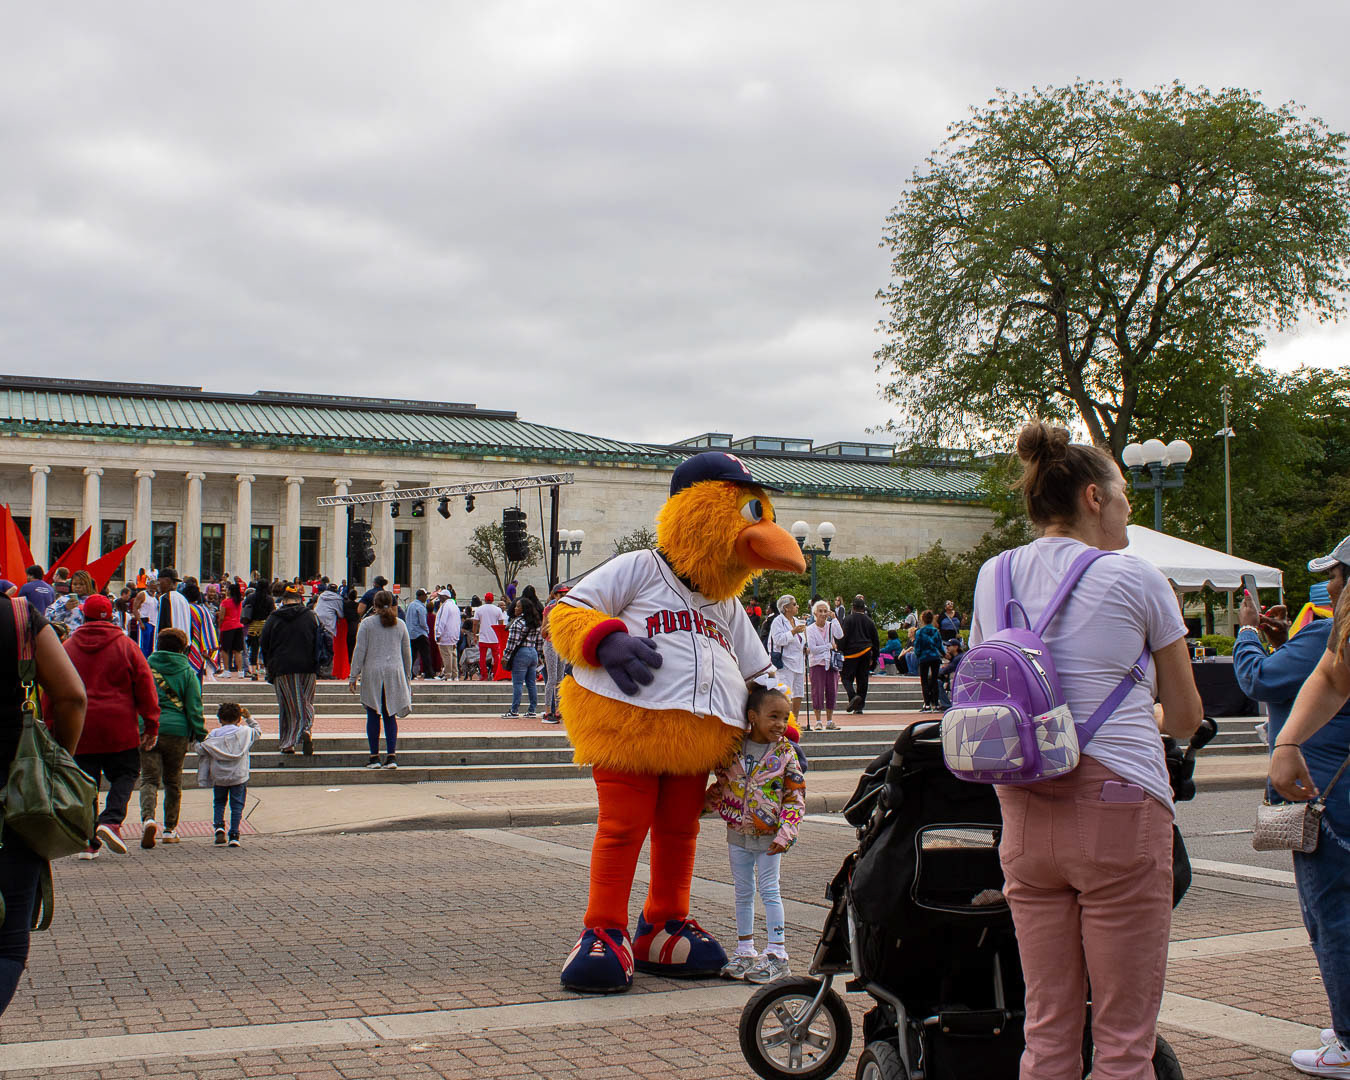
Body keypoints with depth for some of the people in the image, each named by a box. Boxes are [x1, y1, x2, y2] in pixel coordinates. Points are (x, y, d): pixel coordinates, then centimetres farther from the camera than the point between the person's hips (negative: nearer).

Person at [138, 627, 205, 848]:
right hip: (177, 731, 0)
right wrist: (200, 734, 3)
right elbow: (194, 707, -1)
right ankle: (170, 830, 19)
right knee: (173, 782, 14)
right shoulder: (187, 672, 2)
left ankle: (148, 818, -25)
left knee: (149, 779, 1)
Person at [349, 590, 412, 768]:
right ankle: (391, 756, -1)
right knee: (390, 716, 7)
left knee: (373, 716, 3)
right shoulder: (400, 624, 7)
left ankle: (374, 757, 4)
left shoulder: (367, 623, -2)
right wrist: (408, 677, 22)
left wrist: (353, 676, 0)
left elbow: (359, 651, -4)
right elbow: (407, 653, 12)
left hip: (372, 674, -2)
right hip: (395, 674, 2)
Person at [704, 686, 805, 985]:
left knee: (769, 891, -2)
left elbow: (796, 798, -8)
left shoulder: (785, 754, -10)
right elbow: (721, 783, 10)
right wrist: (703, 805, -3)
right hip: (738, 833, 3)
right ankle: (745, 951, 22)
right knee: (743, 893, 12)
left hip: (769, 836, -3)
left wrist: (785, 834, -15)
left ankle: (777, 954, 3)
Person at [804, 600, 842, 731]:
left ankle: (830, 721, 10)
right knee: (818, 692, -5)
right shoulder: (810, 629, -3)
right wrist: (830, 646, -9)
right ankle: (818, 721, 3)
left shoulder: (831, 626, 6)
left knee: (832, 691, 3)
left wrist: (834, 619, -12)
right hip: (817, 663, -3)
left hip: (831, 662, 3)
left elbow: (840, 635, -13)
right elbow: (812, 648, -10)